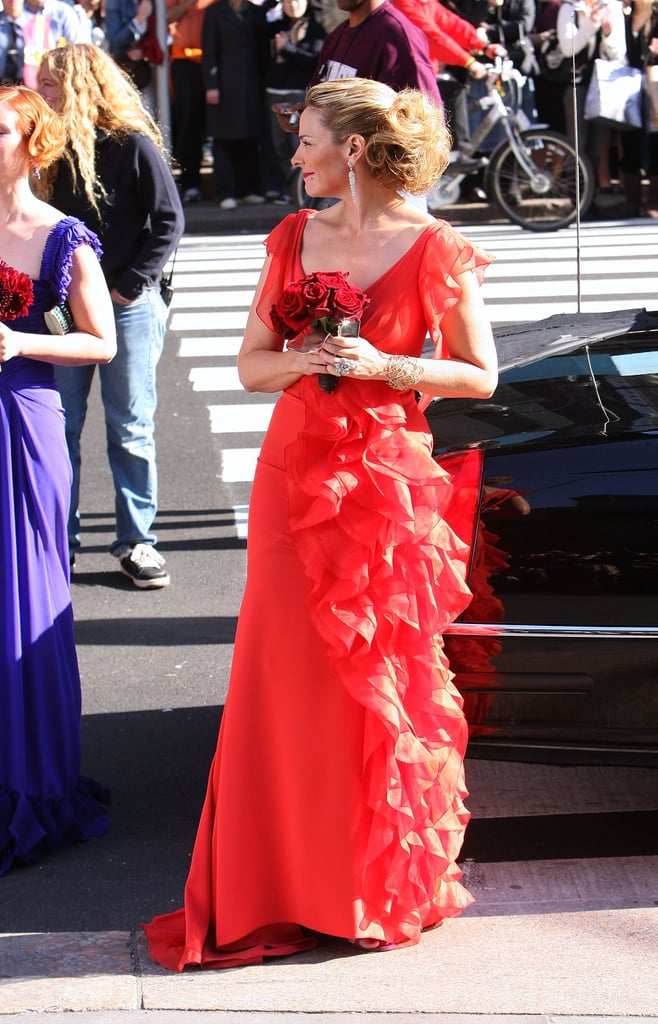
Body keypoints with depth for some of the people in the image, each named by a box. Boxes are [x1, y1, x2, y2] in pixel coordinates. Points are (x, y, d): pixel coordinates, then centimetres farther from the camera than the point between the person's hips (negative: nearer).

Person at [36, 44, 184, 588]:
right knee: (58, 425, 6)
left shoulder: (134, 145, -9)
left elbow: (169, 220, -9)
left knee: (131, 429, 4)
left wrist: (132, 284, -13)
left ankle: (135, 540, 13)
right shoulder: (56, 150, 6)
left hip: (127, 308, -4)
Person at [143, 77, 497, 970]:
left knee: (381, 680, 2)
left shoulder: (433, 250, -6)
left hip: (387, 477, -4)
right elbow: (251, 365, 11)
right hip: (296, 473, 4)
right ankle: (289, 886, 14)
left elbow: (480, 375, -2)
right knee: (288, 678, 3)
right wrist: (301, 360, -10)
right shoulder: (294, 237, 8)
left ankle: (384, 887, 17)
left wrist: (381, 365, -14)